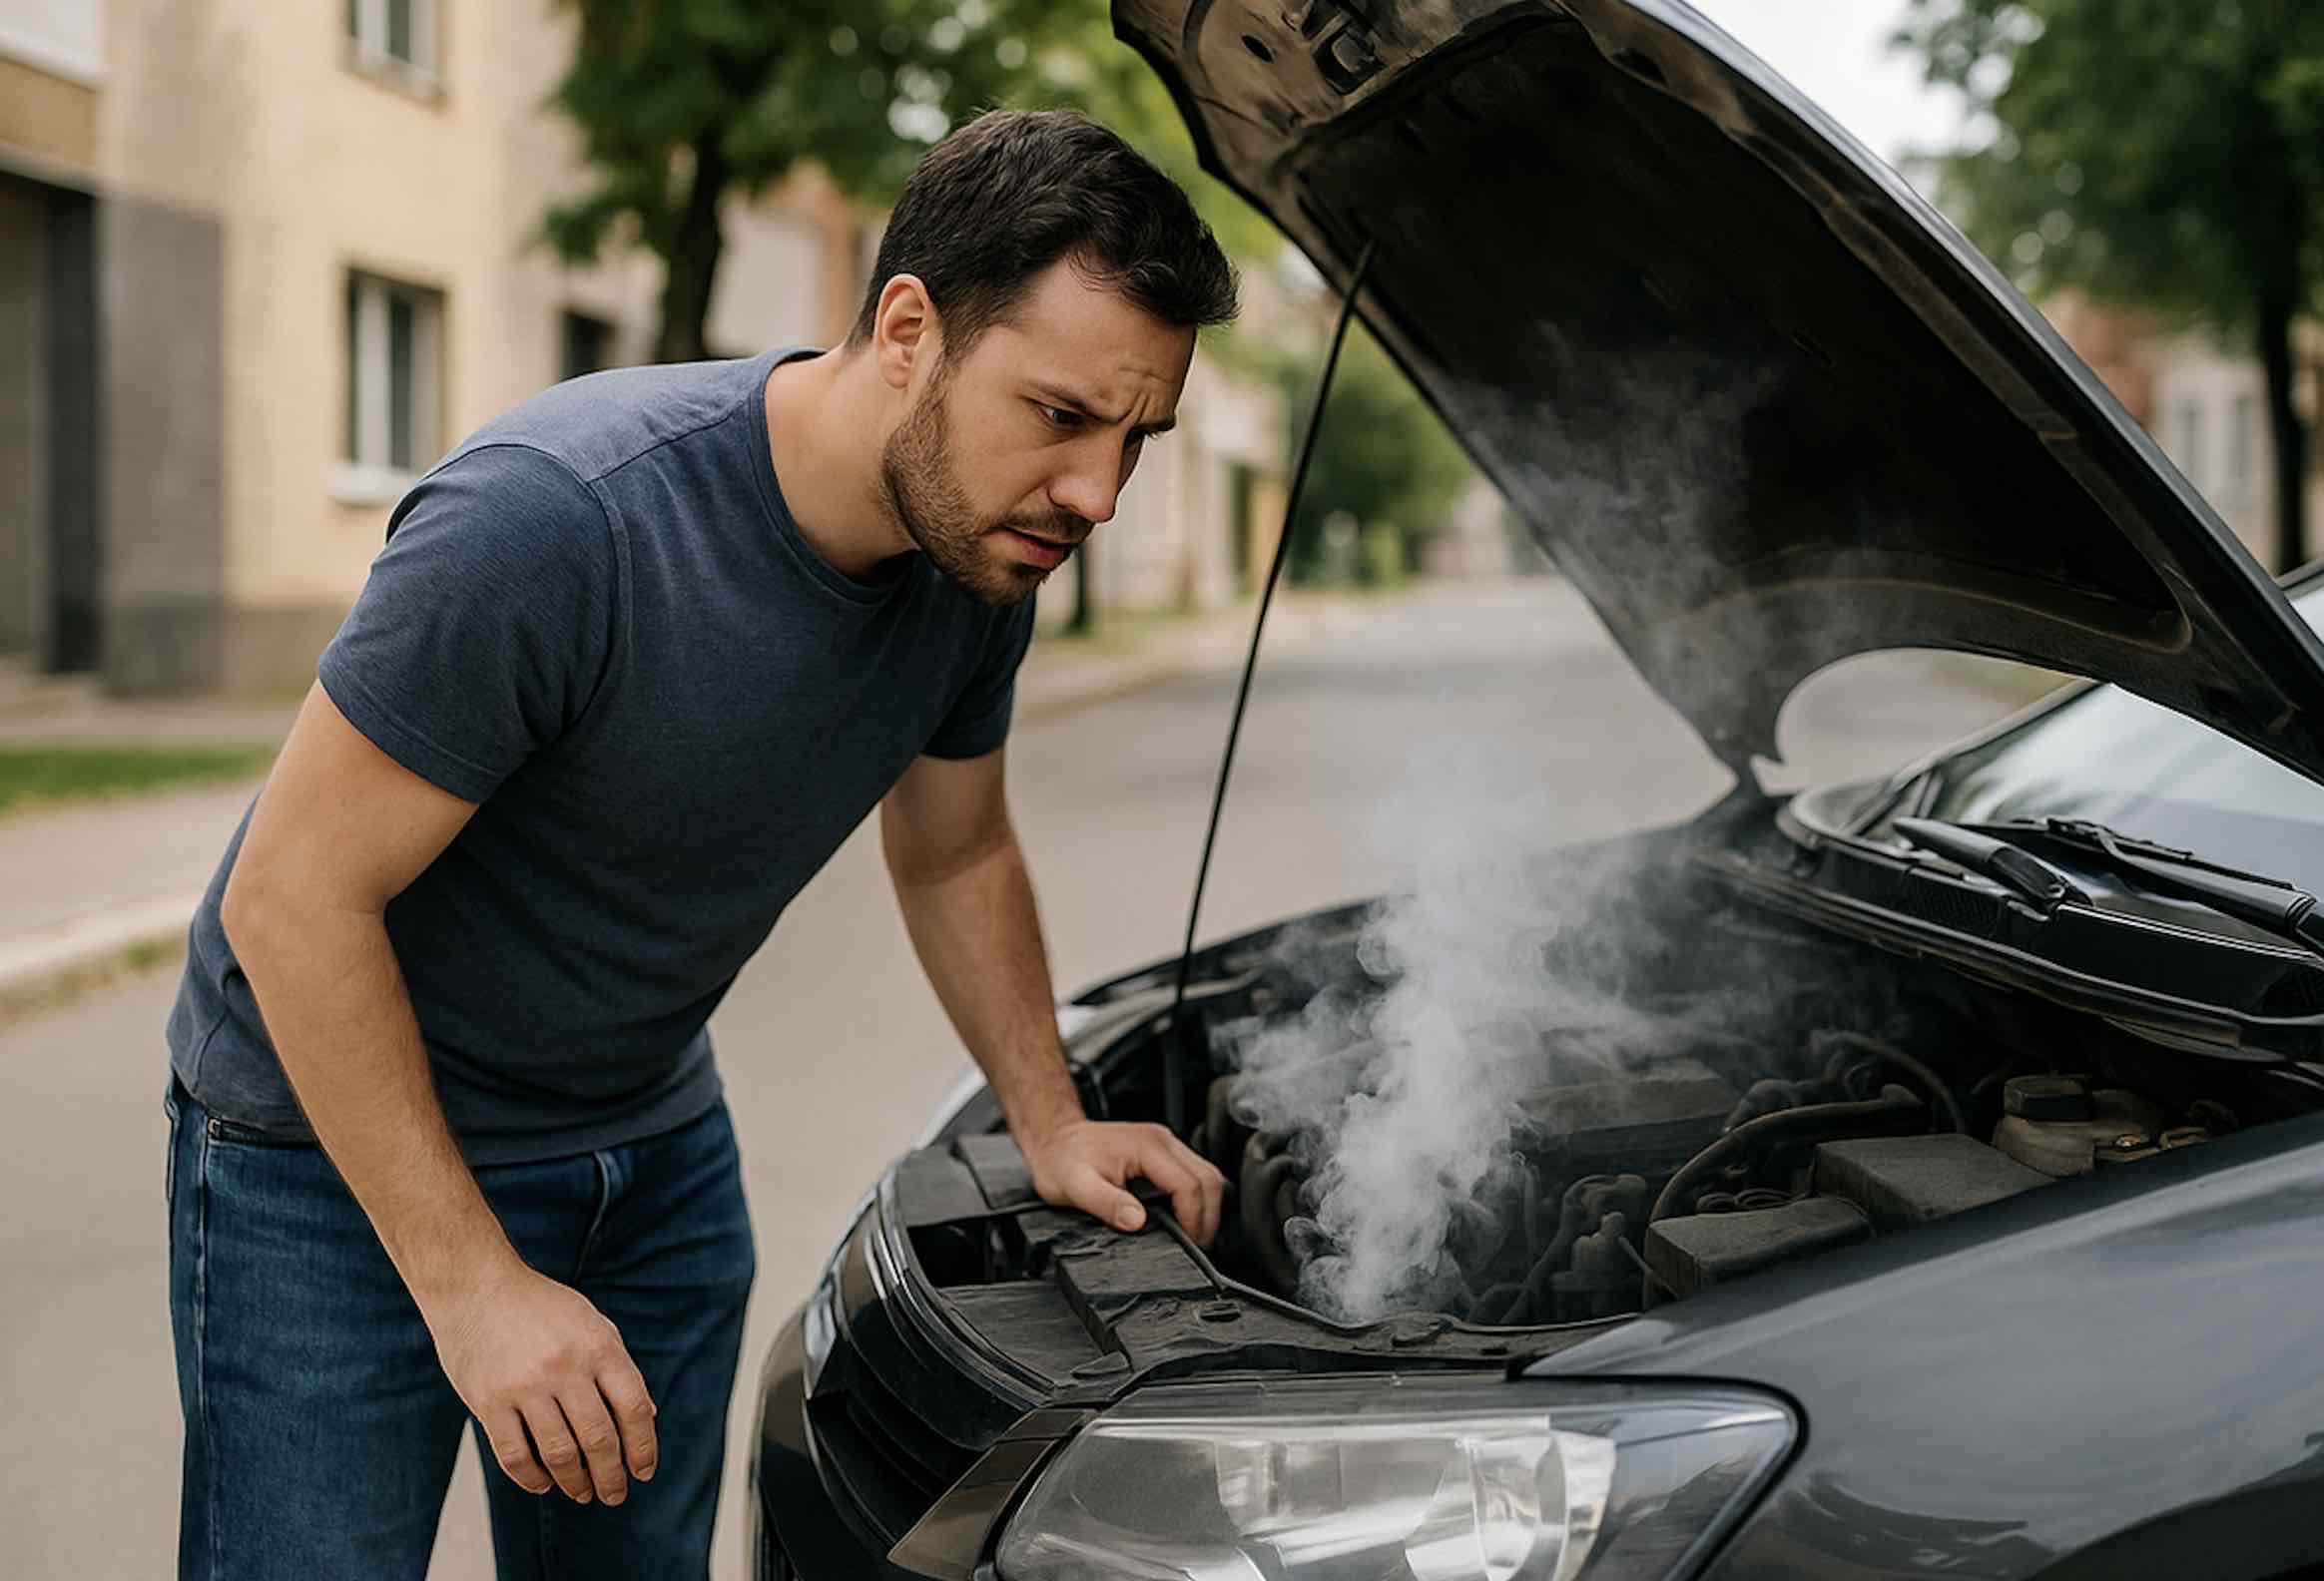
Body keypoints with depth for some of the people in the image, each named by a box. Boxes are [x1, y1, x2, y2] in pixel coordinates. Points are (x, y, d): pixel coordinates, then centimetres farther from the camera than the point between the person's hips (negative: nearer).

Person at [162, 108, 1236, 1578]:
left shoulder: (979, 554, -9)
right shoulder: (555, 521, -32)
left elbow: (958, 858, 10)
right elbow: (292, 900, -25)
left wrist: (1053, 1127, 2)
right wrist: (475, 1284, -24)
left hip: (654, 1148, 6)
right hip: (334, 1151, -6)